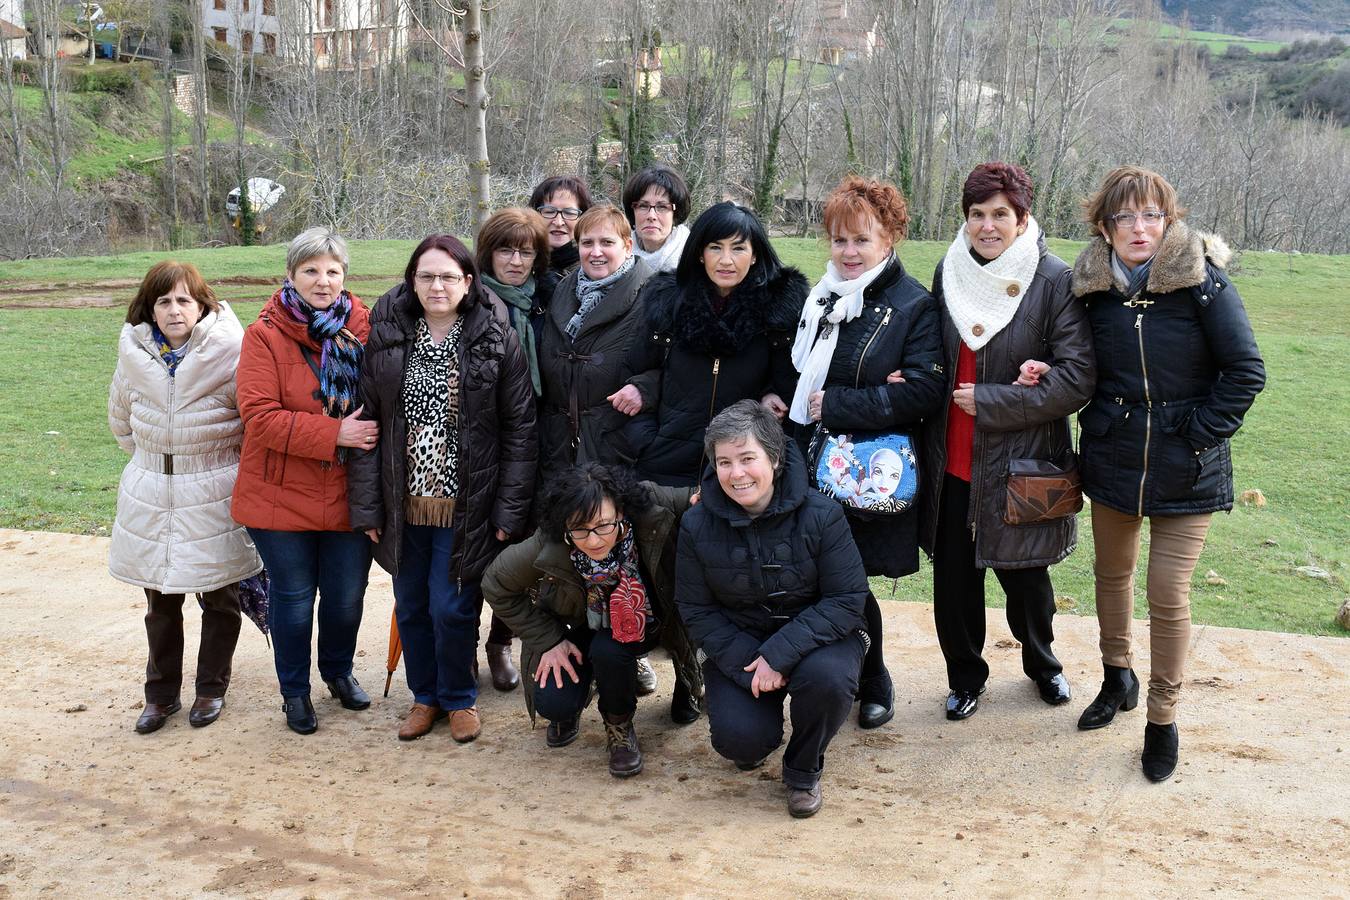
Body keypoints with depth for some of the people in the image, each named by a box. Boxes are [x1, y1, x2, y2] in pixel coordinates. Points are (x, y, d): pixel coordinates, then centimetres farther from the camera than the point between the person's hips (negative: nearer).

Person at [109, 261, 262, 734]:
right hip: (150, 501, 4)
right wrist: (152, 459, 15)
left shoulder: (228, 355, -14)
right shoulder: (134, 355, 0)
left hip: (214, 501, -3)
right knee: (160, 602, 13)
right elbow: (121, 419, 18)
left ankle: (211, 689, 28)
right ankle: (161, 693, 28)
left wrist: (231, 466, -2)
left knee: (220, 599, 10)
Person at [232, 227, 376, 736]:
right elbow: (260, 415, -17)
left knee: (347, 594, 13)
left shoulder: (361, 329, 1)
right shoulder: (265, 334, -9)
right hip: (283, 496, -3)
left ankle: (338, 670, 41)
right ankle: (294, 690, 30)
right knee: (293, 596, 9)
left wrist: (372, 435, -8)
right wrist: (334, 434, -22)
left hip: (347, 496, 3)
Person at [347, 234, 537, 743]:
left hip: (464, 506, -3)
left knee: (452, 608, 0)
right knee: (410, 607, 13)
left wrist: (510, 510, -9)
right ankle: (425, 696, 34)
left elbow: (519, 430, -5)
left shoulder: (497, 340, -6)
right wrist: (366, 506, -2)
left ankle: (459, 698, 24)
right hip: (403, 505, 3)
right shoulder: (387, 338, 1)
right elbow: (366, 422, 2)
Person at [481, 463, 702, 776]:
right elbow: (496, 586, -13)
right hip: (579, 630, 1)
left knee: (608, 650, -32)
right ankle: (567, 714, 19)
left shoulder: (651, 507, -33)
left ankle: (620, 727, -1)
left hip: (644, 624, 0)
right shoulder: (547, 549, -31)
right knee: (552, 702, -20)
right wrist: (549, 641, -13)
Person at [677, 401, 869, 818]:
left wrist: (779, 654, -27)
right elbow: (696, 610, -4)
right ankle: (757, 738, 20)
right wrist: (747, 665, -19)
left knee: (826, 677, -35)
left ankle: (803, 771, -2)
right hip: (738, 643, 1)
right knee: (738, 739, -23)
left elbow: (847, 600, -17)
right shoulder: (697, 526, -9)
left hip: (812, 637, -1)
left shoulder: (821, 515, -17)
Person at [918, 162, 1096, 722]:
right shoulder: (947, 273, 3)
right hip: (951, 461, 3)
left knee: (1024, 573, 14)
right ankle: (965, 677, 32)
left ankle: (1041, 664, 42)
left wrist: (989, 400, -17)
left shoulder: (1055, 281, -11)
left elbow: (1078, 378, -17)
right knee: (953, 576, 10)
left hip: (1021, 464, -3)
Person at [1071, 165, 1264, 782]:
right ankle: (1117, 677, 41)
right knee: (1111, 574, 18)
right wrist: (1094, 419, -2)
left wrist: (1202, 431, -14)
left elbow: (1246, 371, -11)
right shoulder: (1092, 285, -2)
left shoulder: (1200, 278, -13)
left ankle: (1163, 717, 16)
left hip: (1185, 470, -4)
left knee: (1168, 594, -3)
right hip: (1113, 457, 4)